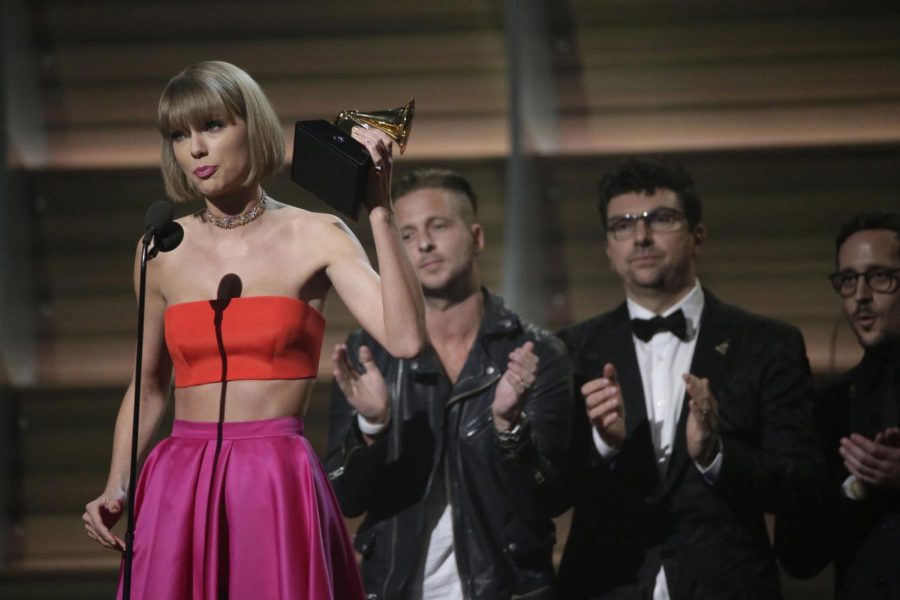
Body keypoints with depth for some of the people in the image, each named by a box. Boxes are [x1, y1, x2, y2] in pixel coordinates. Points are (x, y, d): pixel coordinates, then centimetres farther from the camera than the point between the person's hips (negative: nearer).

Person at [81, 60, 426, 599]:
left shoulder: (314, 237, -1)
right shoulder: (163, 248, 9)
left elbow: (405, 338, -15)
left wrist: (380, 211, -17)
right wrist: (116, 489, 7)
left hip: (279, 489, -3)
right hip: (179, 490, 3)